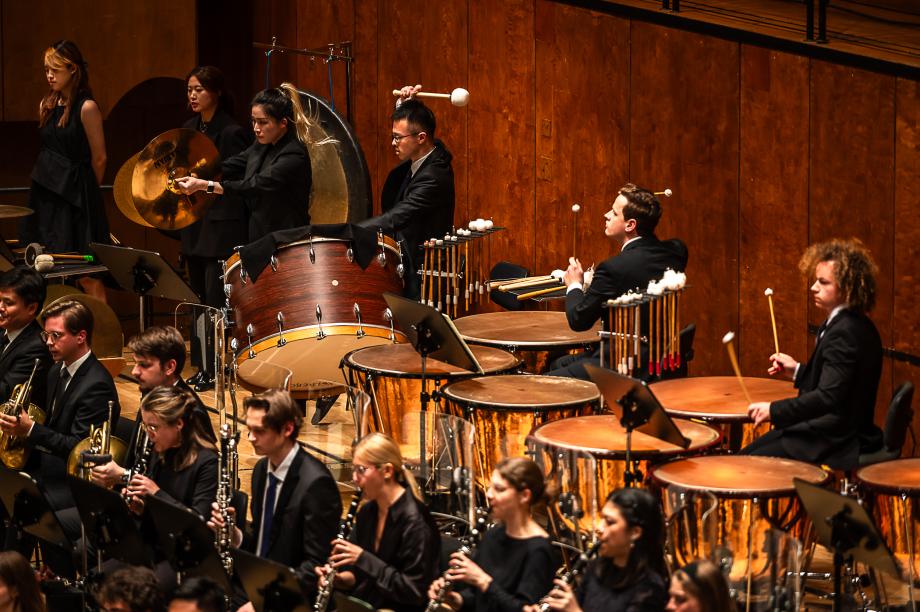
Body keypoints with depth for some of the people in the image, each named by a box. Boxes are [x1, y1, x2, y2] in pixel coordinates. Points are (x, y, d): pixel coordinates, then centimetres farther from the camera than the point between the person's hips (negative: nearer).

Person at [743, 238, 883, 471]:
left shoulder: (845, 332, -22)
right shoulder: (854, 325, 11)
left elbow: (829, 398, -29)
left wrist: (774, 410, -26)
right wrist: (797, 371, 10)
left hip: (836, 446, -11)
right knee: (745, 455, 13)